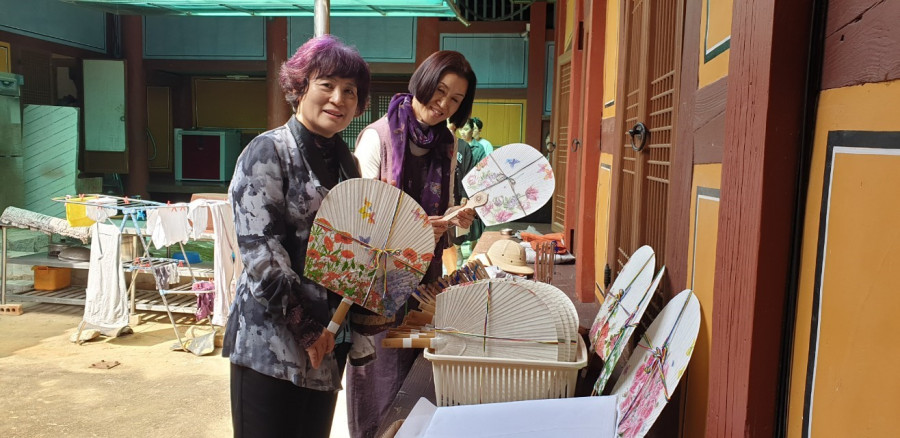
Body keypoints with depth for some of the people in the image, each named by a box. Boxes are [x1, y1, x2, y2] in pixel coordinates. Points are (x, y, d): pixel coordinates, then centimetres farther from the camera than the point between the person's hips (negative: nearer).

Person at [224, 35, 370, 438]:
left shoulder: (345, 161, 11)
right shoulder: (268, 152, -9)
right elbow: (261, 253, -17)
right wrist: (308, 331, -15)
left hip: (327, 341, 7)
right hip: (272, 343, -6)